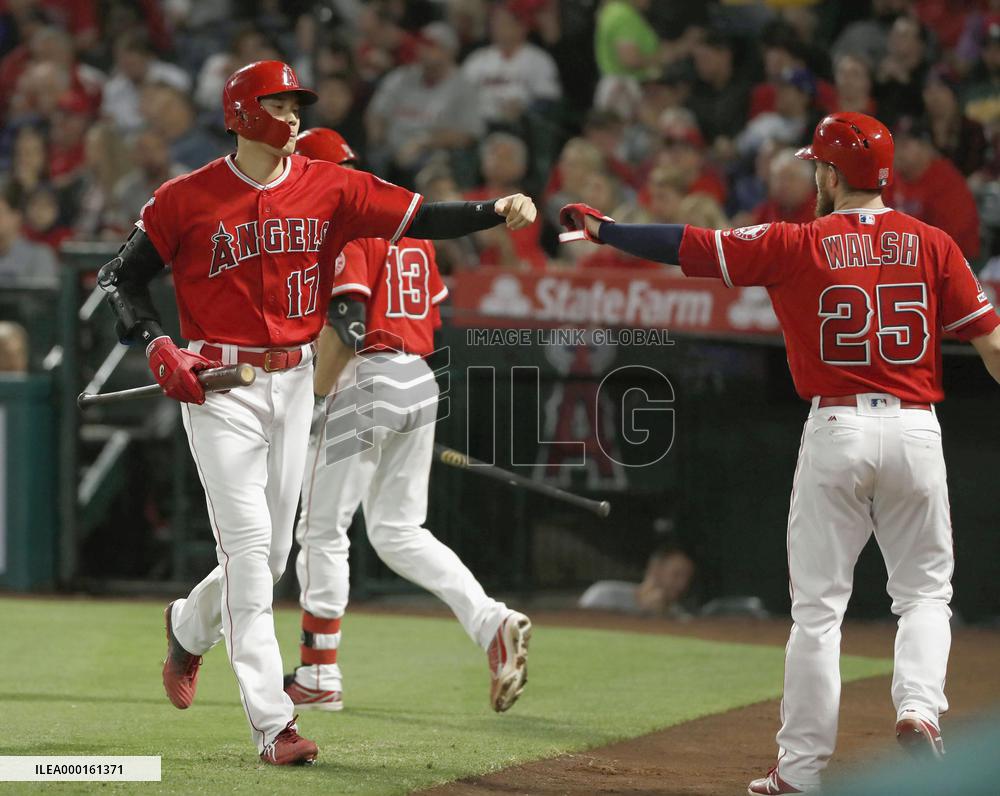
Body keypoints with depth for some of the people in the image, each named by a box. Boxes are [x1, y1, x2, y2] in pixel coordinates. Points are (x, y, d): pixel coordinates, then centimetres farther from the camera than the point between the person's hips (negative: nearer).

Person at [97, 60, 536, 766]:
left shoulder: (330, 188, 4)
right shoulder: (188, 199, -4)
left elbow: (421, 218, -4)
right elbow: (122, 277, 3)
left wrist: (498, 212, -19)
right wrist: (158, 347, -13)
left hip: (294, 383, 4)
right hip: (218, 386, -4)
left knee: (271, 552, 10)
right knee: (248, 543, -12)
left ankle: (190, 628, 42)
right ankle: (272, 722, -13)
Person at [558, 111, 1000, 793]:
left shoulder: (799, 245, -1)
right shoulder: (932, 245, 3)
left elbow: (692, 245, 0)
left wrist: (603, 230, 11)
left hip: (835, 431, -1)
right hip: (916, 428, 1)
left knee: (818, 606, 4)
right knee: (925, 590, 15)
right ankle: (919, 711, -10)